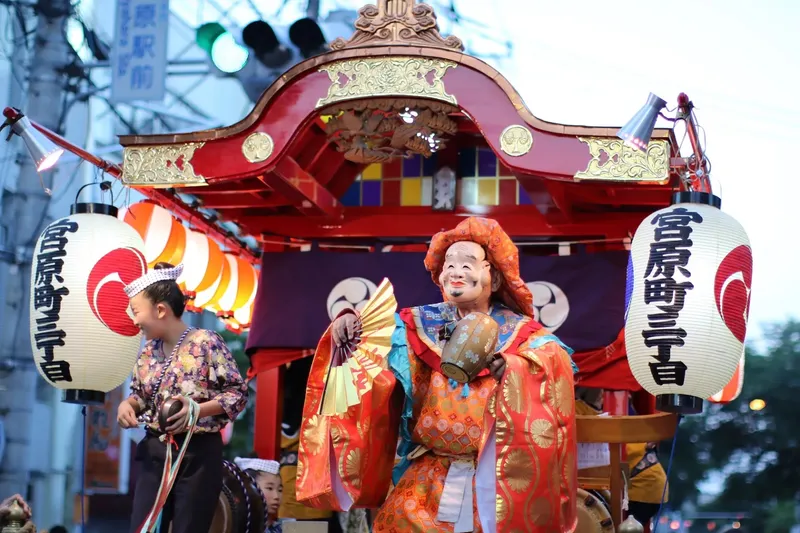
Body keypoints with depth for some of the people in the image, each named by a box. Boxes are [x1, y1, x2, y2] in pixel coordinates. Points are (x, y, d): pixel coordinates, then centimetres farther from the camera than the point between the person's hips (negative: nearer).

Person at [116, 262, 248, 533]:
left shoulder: (206, 344, -12)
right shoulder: (148, 351, 7)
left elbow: (237, 393, -11)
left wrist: (197, 409, -24)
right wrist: (128, 405, -2)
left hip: (198, 453, -6)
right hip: (155, 452, 6)